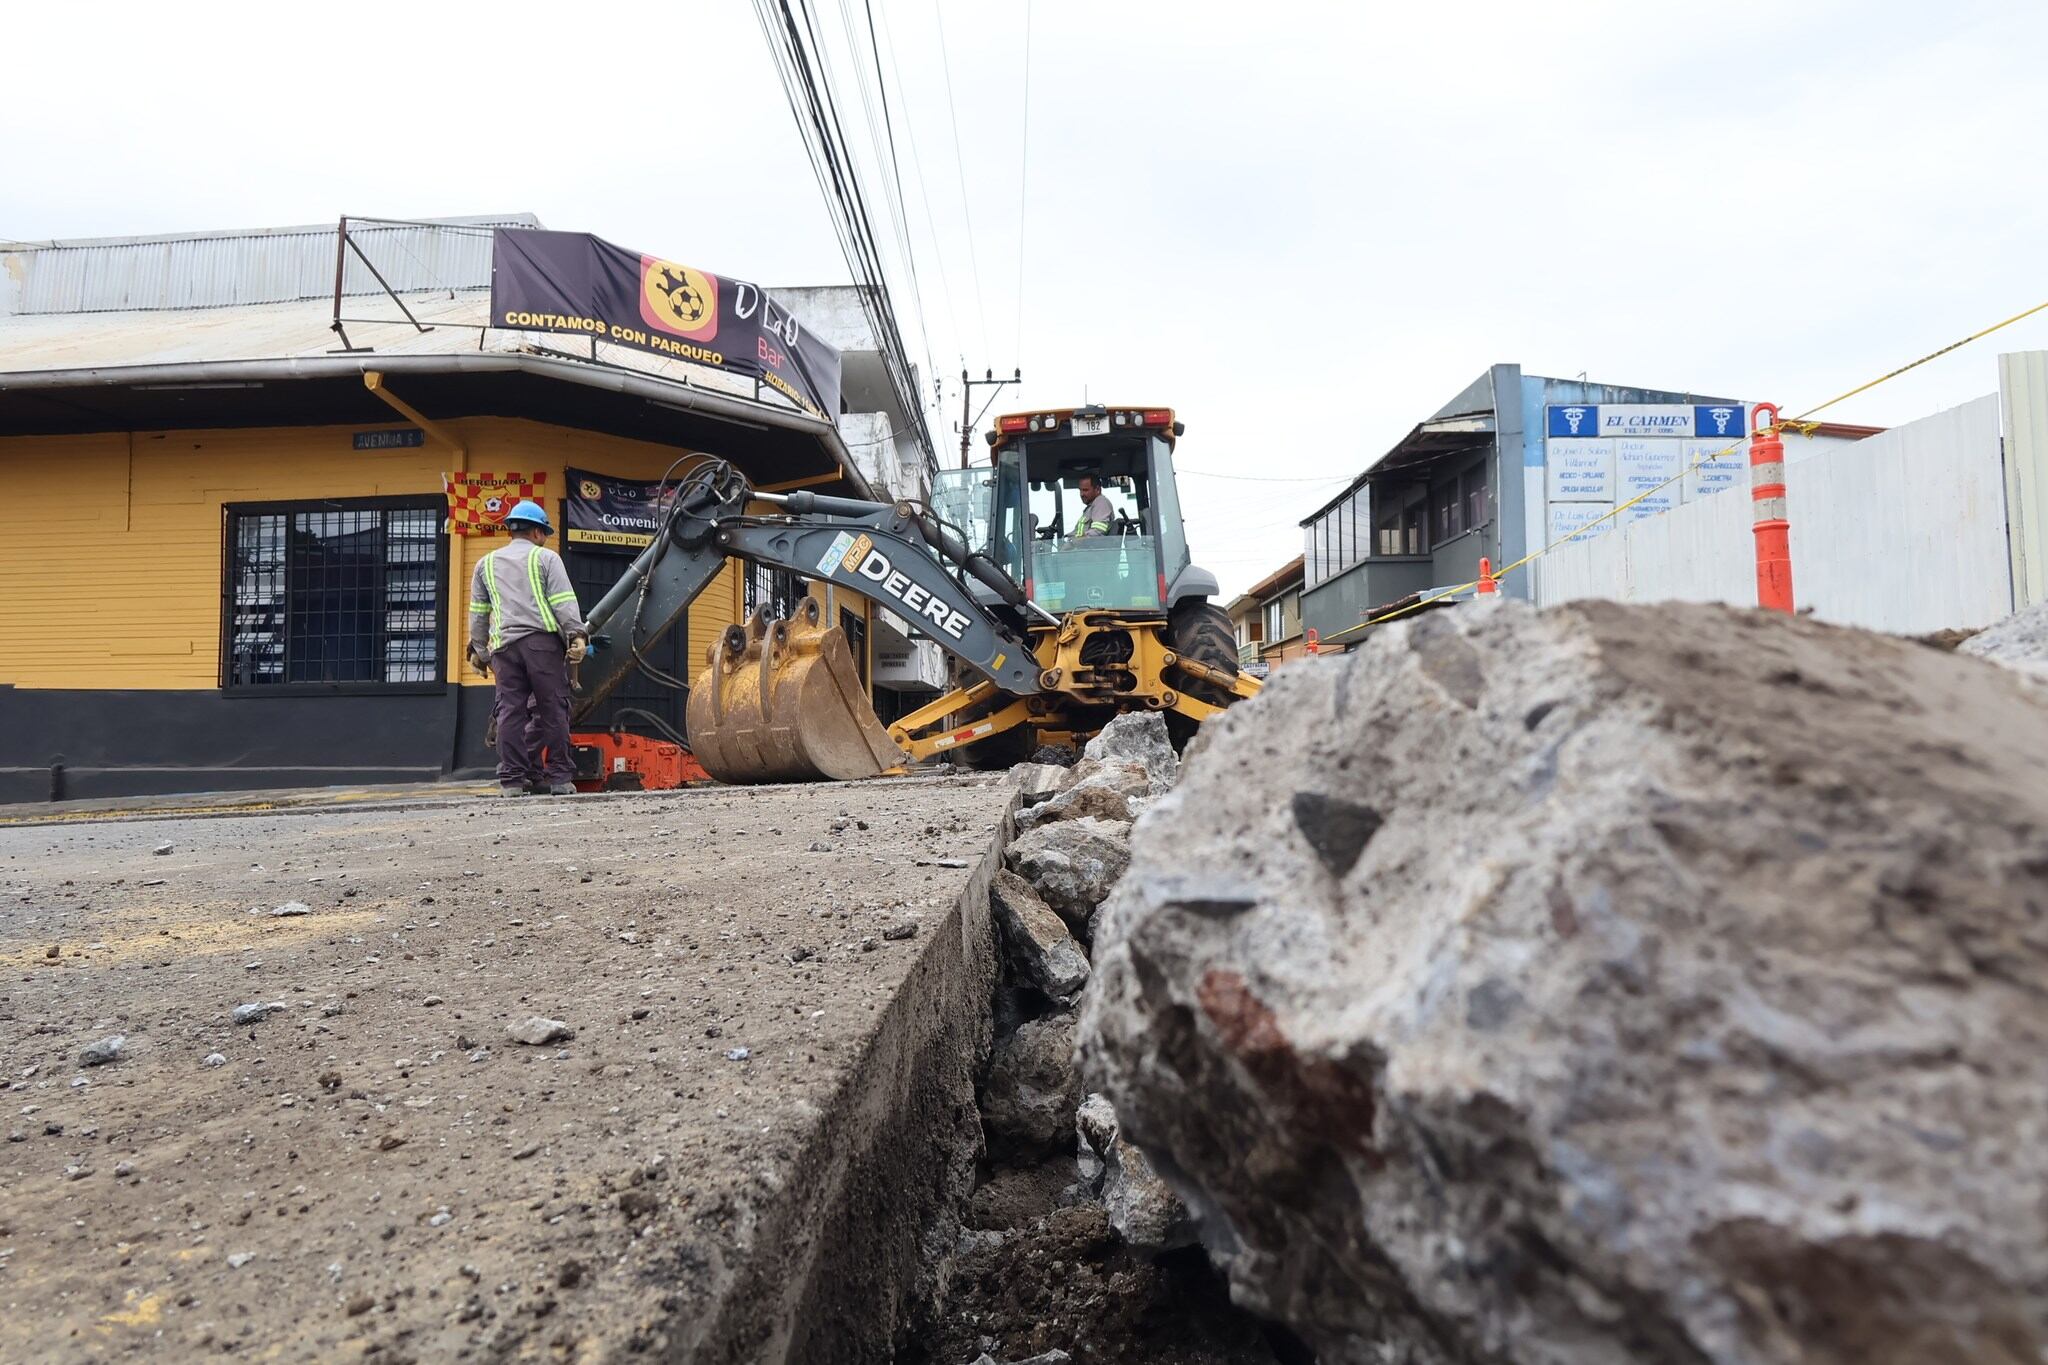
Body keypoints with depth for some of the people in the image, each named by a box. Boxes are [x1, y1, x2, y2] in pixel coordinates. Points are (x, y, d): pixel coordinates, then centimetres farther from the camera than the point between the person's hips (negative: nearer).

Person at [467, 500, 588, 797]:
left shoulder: (486, 563, 21)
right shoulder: (546, 558, 8)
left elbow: (478, 613, 23)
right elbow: (564, 602, -4)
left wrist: (478, 649, 28)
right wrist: (577, 635, -7)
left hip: (505, 645, 3)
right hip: (543, 641, -3)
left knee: (511, 711, 3)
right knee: (553, 710, 0)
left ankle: (512, 780, 1)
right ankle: (560, 778, 0)